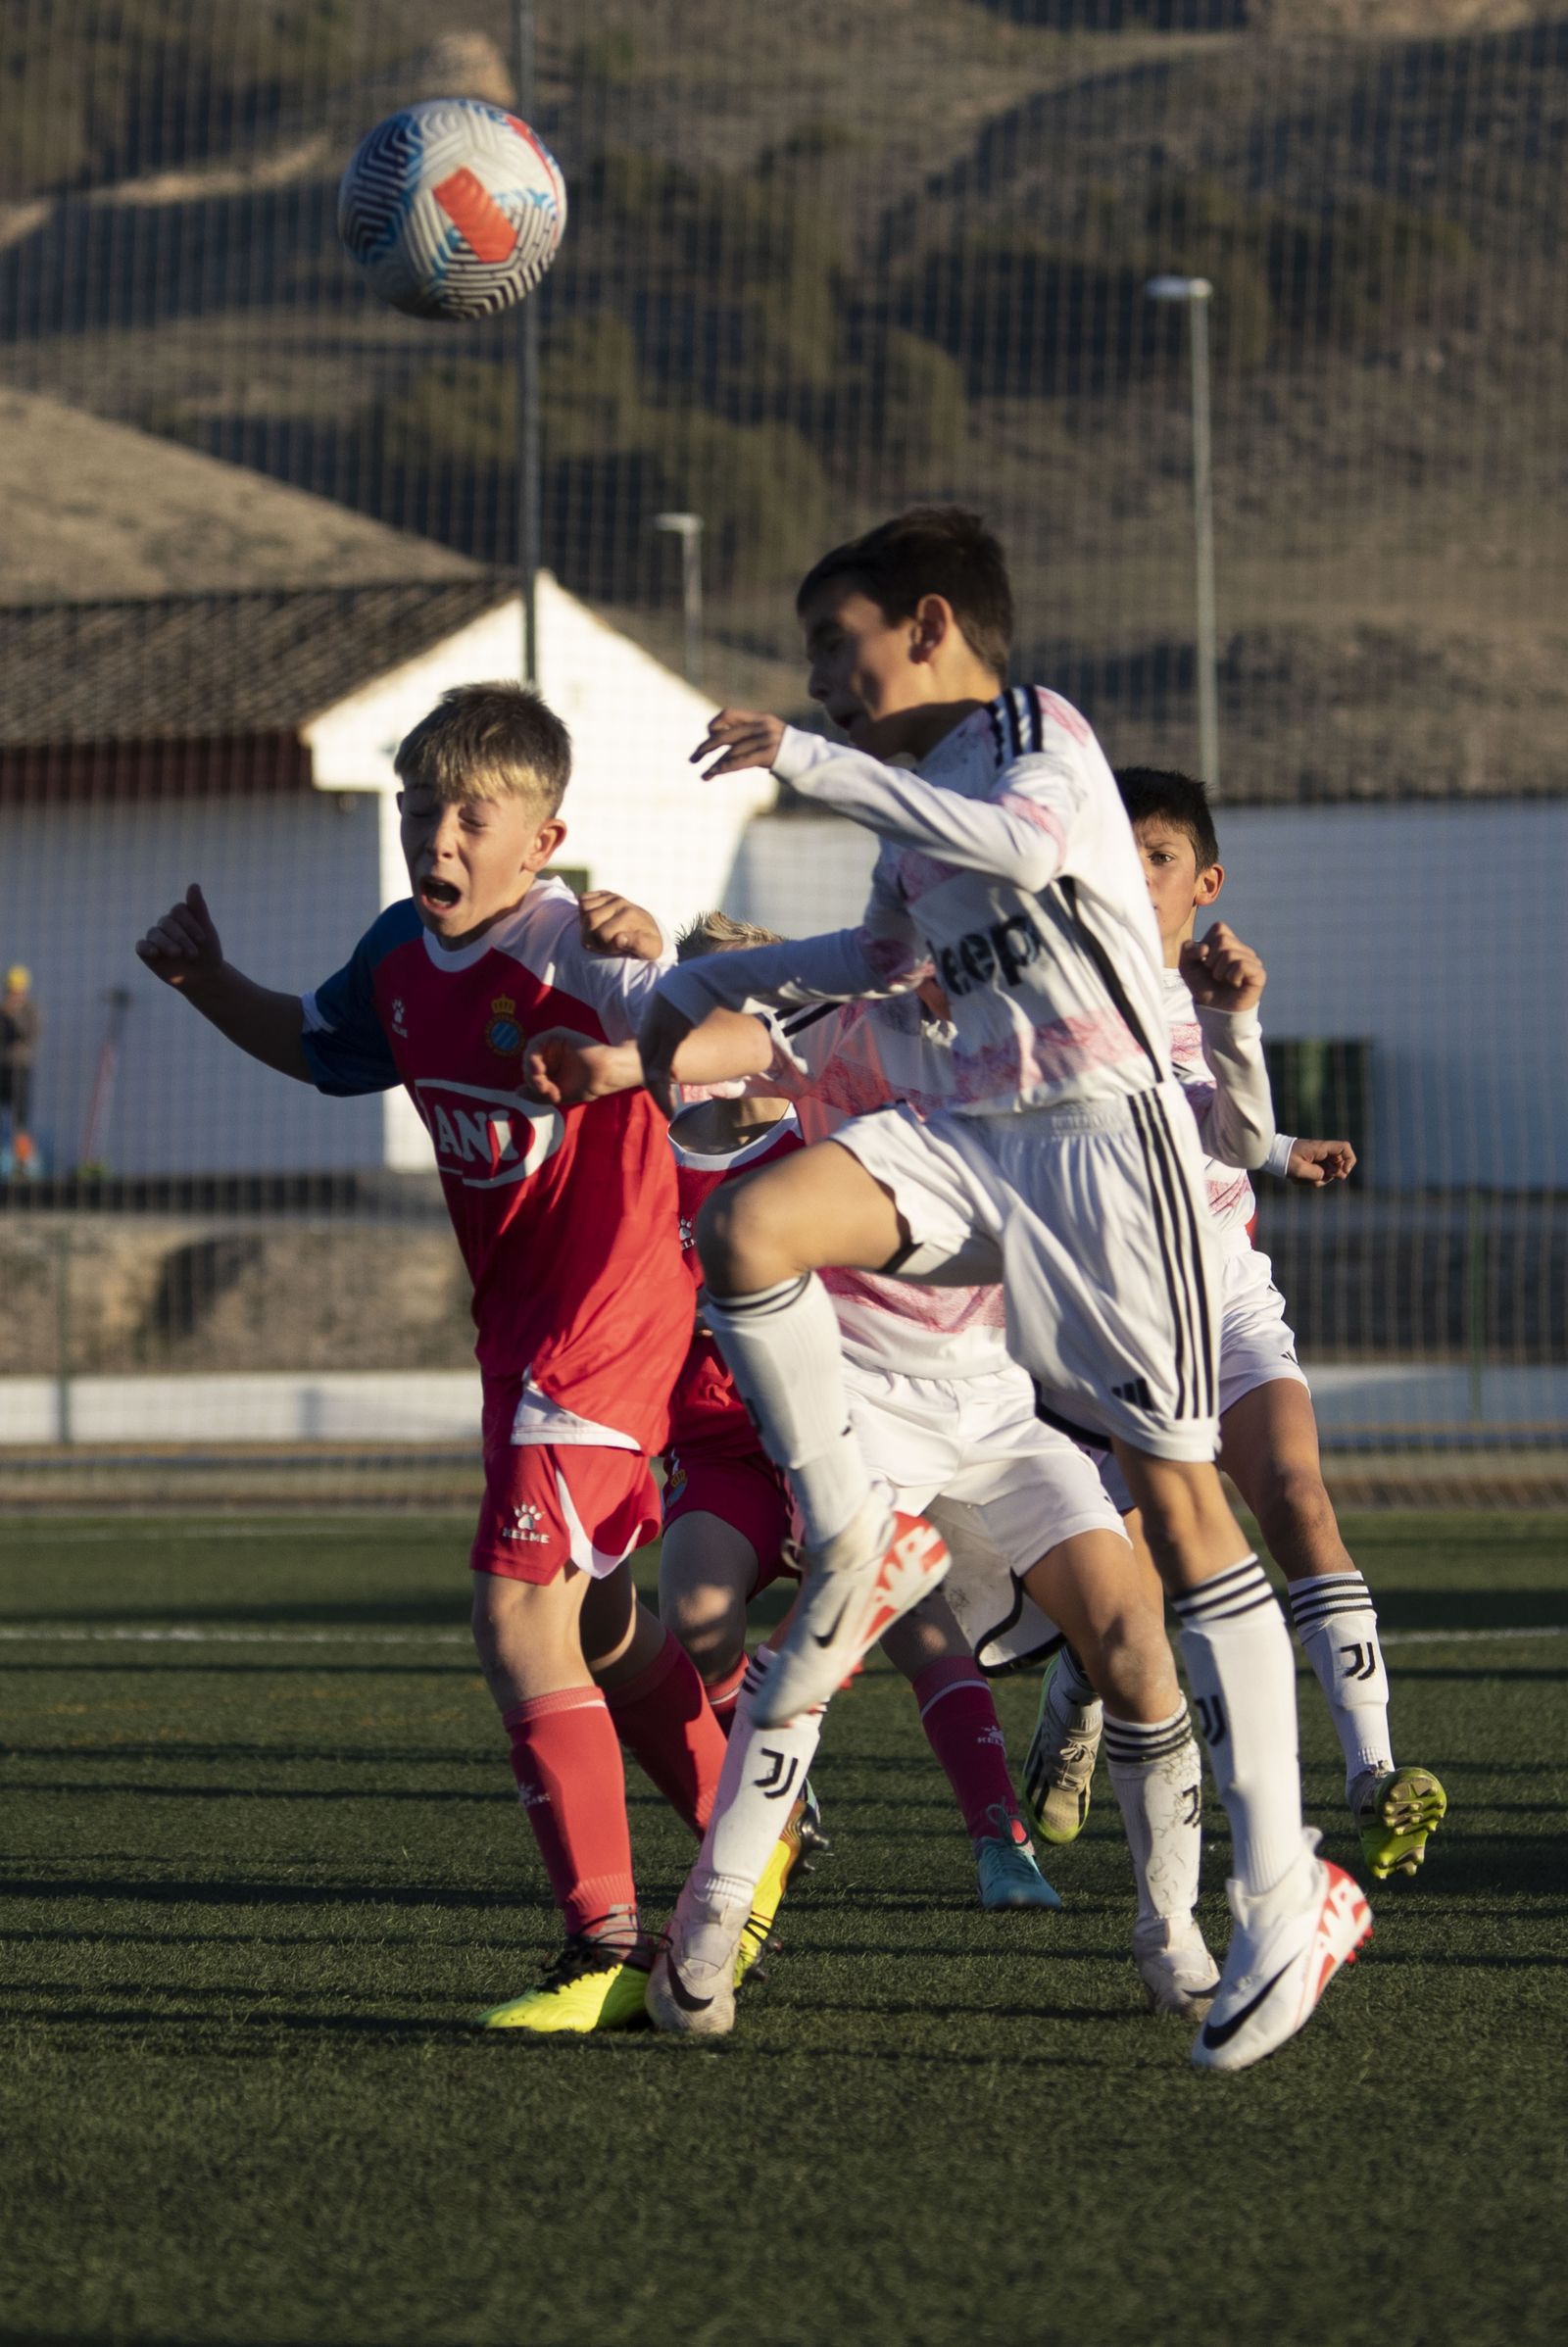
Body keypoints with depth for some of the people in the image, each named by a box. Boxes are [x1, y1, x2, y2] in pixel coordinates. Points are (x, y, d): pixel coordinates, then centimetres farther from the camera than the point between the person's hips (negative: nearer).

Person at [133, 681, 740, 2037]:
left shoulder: (573, 950, -20)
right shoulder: (401, 956, 4)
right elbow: (320, 1048, 24)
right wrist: (211, 986, 10)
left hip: (607, 1309, -9)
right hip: (520, 1315, 9)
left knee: (518, 1614, -14)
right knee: (595, 1629, 20)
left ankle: (608, 1949, -10)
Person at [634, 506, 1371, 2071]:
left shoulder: (1037, 733, -3)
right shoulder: (916, 807, 20)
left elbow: (1023, 840, -27)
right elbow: (887, 958, 40)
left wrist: (811, 763, -24)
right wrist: (701, 984, 39)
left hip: (1105, 1132, -7)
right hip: (974, 1138, 7)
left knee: (1175, 1490, -9)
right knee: (747, 1232, -19)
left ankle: (1286, 1893, -8)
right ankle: (855, 1545, -1)